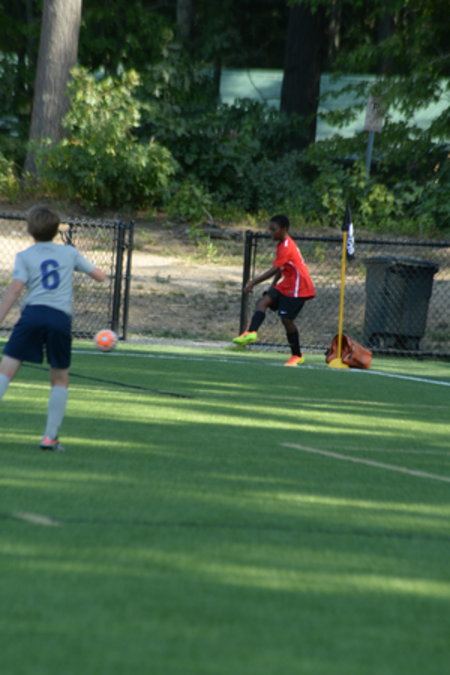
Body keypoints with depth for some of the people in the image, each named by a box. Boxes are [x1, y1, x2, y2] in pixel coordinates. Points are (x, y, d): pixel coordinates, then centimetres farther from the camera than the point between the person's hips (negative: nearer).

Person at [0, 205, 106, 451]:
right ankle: (50, 437, 9)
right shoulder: (70, 253, 18)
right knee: (60, 379, 16)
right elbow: (100, 276, 25)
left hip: (33, 313, -2)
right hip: (61, 318, 2)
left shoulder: (24, 256, 10)